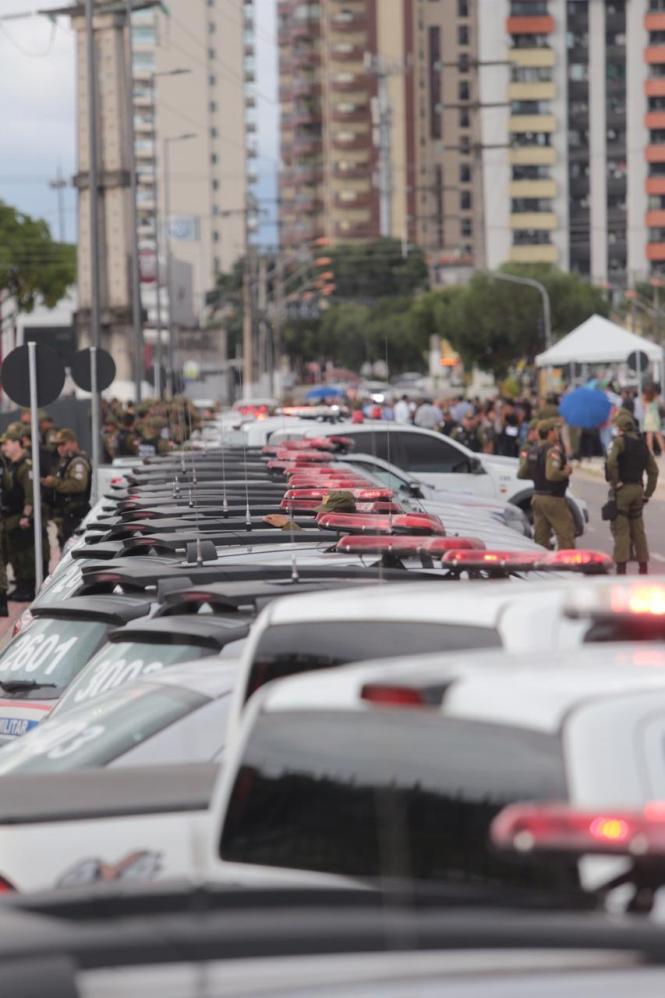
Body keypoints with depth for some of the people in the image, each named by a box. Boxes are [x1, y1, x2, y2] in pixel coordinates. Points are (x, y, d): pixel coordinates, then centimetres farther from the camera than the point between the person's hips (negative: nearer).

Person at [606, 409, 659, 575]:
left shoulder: (619, 441, -9)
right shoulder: (642, 444, 12)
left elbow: (611, 462, -27)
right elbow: (653, 470, 12)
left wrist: (615, 482, -15)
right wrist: (647, 493, 14)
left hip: (622, 490, -6)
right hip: (638, 489, 6)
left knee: (620, 530, -5)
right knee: (638, 530, 15)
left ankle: (621, 568, -9)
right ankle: (643, 566, 18)